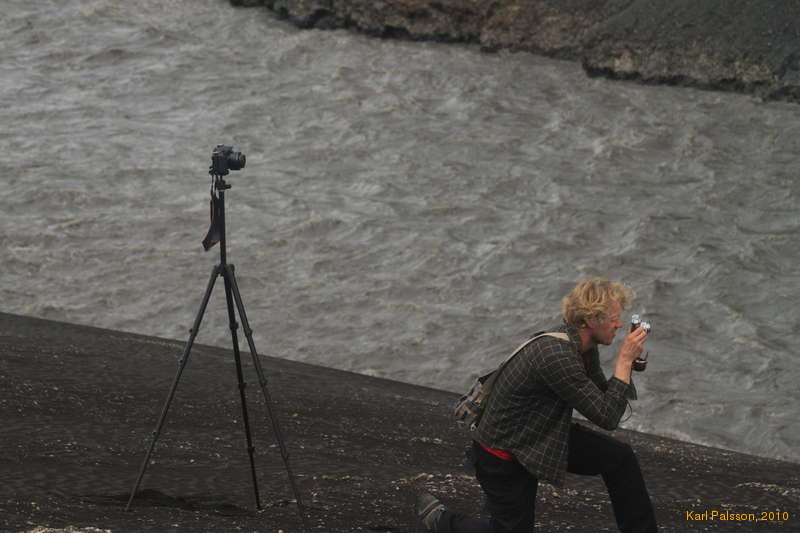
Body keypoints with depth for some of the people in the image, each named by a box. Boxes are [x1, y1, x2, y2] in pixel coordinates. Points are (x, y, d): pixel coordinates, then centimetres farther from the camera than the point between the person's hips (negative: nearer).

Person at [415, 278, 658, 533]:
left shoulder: (583, 344, -6)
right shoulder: (557, 356, -35)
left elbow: (601, 399, 5)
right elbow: (606, 417, -31)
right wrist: (625, 359, -27)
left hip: (544, 435, 9)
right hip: (504, 458, -8)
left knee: (619, 457, -5)